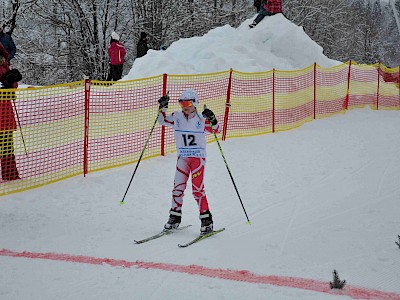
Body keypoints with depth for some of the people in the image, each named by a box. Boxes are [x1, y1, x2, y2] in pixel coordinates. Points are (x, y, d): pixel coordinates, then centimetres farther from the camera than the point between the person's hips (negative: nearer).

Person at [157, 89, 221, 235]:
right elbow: (162, 120, 15)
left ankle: (206, 219, -2)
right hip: (183, 158, 4)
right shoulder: (176, 117, 5)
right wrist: (163, 107, 0)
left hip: (198, 157, -3)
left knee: (197, 188, -9)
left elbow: (217, 130, -5)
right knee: (178, 186, -1)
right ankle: (175, 216, 12)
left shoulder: (201, 119, -4)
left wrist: (212, 120, -23)